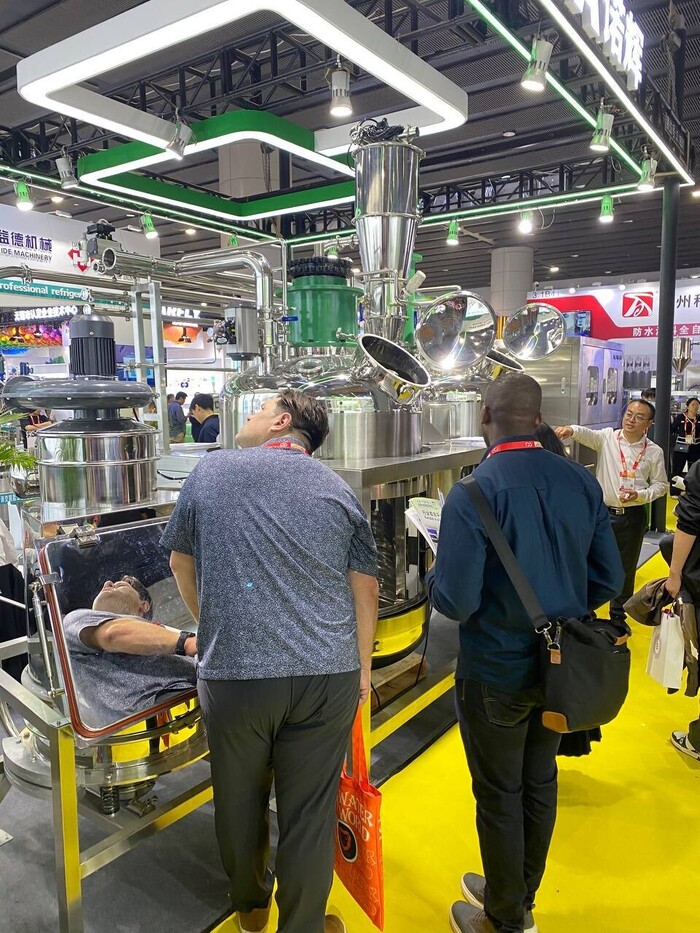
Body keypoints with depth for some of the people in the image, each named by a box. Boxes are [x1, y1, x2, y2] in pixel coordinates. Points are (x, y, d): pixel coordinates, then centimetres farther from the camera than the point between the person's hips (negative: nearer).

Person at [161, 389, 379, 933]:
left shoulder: (210, 472, 1)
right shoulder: (338, 489, 3)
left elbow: (181, 563, 12)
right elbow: (365, 590, 5)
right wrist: (363, 668, 17)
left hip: (233, 670, 0)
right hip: (328, 674, 1)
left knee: (241, 800, 22)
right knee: (310, 812, 13)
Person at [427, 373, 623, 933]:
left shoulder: (473, 494, -24)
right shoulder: (582, 482, -7)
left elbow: (455, 602, -25)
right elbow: (609, 579, -1)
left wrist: (434, 577, -3)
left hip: (497, 673, -5)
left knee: (500, 797, 15)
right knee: (540, 783, 23)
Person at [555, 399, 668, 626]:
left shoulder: (654, 452, -2)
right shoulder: (607, 437, -4)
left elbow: (661, 485, 5)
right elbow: (587, 434, -22)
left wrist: (640, 495, -13)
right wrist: (571, 429, -45)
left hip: (632, 517, 1)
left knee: (625, 569, 13)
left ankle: (618, 617, 32)